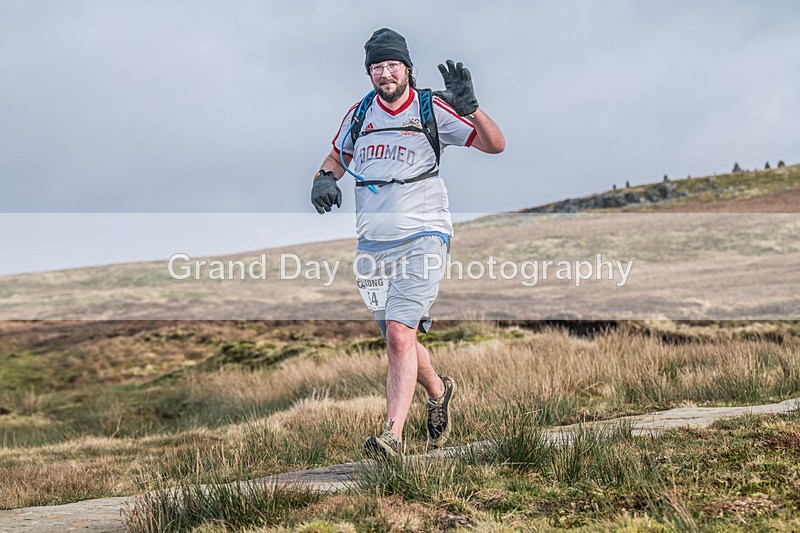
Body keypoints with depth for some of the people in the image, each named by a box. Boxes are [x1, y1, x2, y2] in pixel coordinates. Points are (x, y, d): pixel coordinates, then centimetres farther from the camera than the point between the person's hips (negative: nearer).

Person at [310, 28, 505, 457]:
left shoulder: (432, 110, -3)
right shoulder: (359, 115, 9)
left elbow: (495, 146, -6)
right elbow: (337, 156, 26)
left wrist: (469, 108, -24)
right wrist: (325, 178, 3)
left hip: (422, 237, -5)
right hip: (372, 244, 5)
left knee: (400, 334, -20)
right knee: (398, 340, 11)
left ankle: (393, 435, -20)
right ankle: (438, 391, 41)